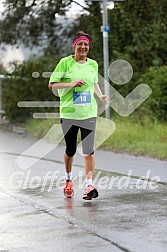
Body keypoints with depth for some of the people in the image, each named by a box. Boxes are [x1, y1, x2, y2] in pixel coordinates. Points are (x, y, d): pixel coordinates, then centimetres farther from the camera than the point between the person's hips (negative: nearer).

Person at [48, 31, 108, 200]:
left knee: (88, 149, -10)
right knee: (70, 150, 9)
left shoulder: (93, 64, 8)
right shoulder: (65, 62, -4)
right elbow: (51, 84, -6)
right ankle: (68, 179, 33)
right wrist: (71, 84, -19)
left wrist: (101, 96, 7)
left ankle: (89, 185, -11)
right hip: (68, 112, -2)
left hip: (89, 112, 2)